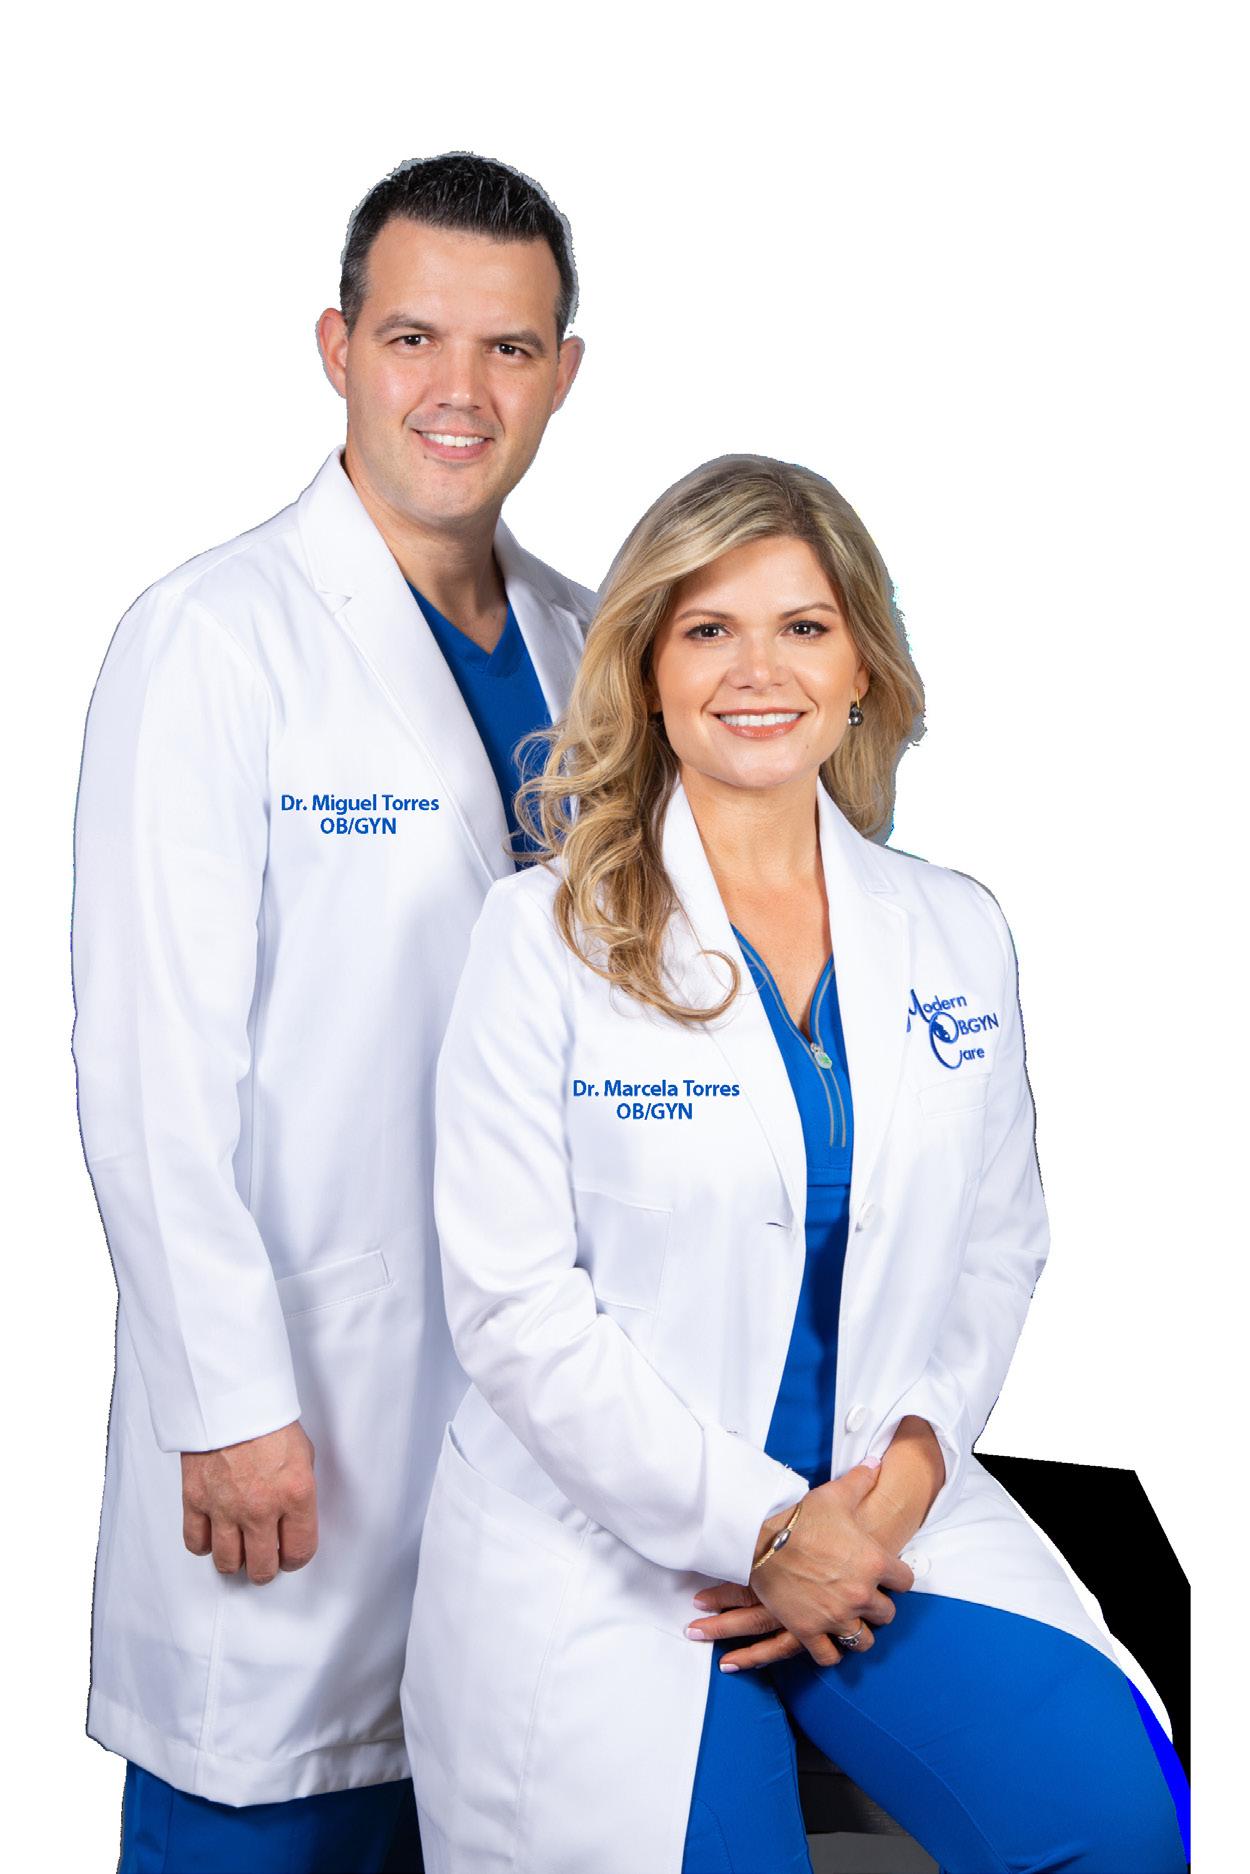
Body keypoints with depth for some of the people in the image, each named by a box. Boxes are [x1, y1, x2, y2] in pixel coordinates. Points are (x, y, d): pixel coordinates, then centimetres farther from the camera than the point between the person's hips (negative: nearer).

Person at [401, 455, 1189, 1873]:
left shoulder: (959, 937, 7)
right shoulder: (547, 933, -5)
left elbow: (995, 1250, 11)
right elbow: (512, 1301, -9)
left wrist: (912, 1463, -7)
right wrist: (758, 1527, -12)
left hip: (881, 1512, 3)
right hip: (604, 1549, -3)